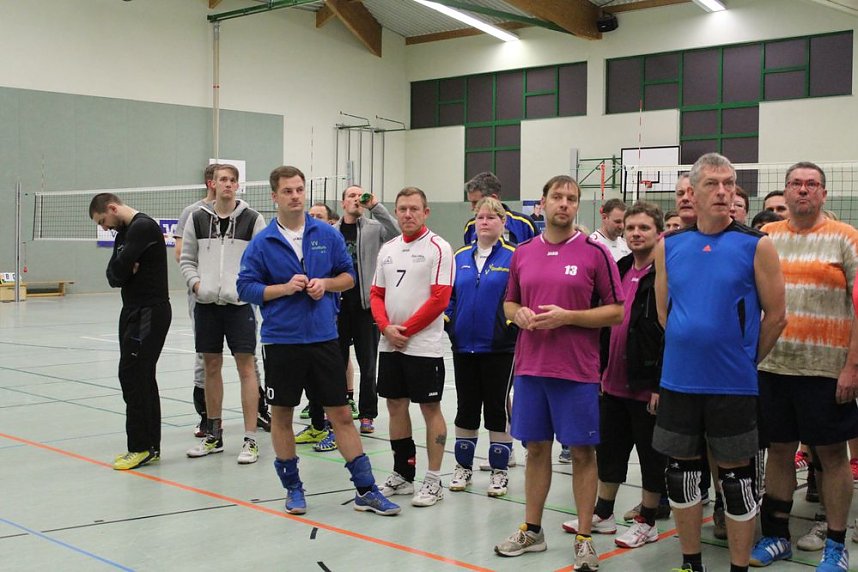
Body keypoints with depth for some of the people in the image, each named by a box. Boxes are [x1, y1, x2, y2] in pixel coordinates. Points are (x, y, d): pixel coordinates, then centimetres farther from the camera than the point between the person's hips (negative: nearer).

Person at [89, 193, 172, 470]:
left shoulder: (144, 227, -14)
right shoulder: (123, 233, 17)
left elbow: (119, 267, -20)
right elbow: (112, 276, 9)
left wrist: (123, 270, 1)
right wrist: (125, 271, -10)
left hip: (150, 312, -10)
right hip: (133, 311, 10)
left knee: (133, 376, -9)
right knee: (141, 378, 10)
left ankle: (141, 447, -3)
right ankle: (150, 445, 16)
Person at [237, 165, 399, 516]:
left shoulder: (328, 235, 3)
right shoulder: (261, 243, -2)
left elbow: (348, 276, 10)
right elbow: (246, 288, -2)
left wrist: (326, 284, -10)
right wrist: (285, 287, -15)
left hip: (323, 339, 1)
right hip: (281, 342, -1)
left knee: (341, 414, 4)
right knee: (281, 415, 8)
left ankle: (366, 490, 10)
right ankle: (292, 487, 25)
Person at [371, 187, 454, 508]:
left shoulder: (438, 248, -7)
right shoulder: (388, 249, 12)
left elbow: (440, 299, -14)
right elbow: (376, 294, 13)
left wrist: (406, 330, -13)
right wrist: (386, 328, -5)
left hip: (423, 346, -6)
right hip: (389, 345, 6)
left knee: (430, 409, 0)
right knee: (396, 406, 11)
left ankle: (433, 482, 7)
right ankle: (402, 475, 23)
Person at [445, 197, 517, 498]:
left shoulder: (513, 257, -4)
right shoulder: (460, 257, 9)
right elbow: (448, 294, 13)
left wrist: (513, 326, -14)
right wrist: (447, 323, 3)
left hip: (499, 347, -4)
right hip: (464, 346, 4)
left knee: (497, 407, 5)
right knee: (466, 407, 13)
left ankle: (500, 471, 16)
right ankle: (463, 467, 25)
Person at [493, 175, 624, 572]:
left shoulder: (595, 253, -4)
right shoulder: (523, 253, 8)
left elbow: (615, 312, -5)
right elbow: (509, 303, 18)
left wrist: (567, 316, -16)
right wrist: (519, 314, -5)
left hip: (578, 371, -4)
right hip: (530, 367, 4)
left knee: (582, 452, 3)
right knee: (536, 448, 13)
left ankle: (584, 539, 13)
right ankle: (531, 530, 25)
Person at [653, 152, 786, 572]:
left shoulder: (756, 246, -5)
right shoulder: (669, 246, 4)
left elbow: (775, 316, -2)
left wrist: (745, 361, 4)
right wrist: (689, 347, 11)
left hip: (733, 385, -3)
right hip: (678, 381, 4)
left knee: (736, 478, 5)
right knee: (682, 474, 12)